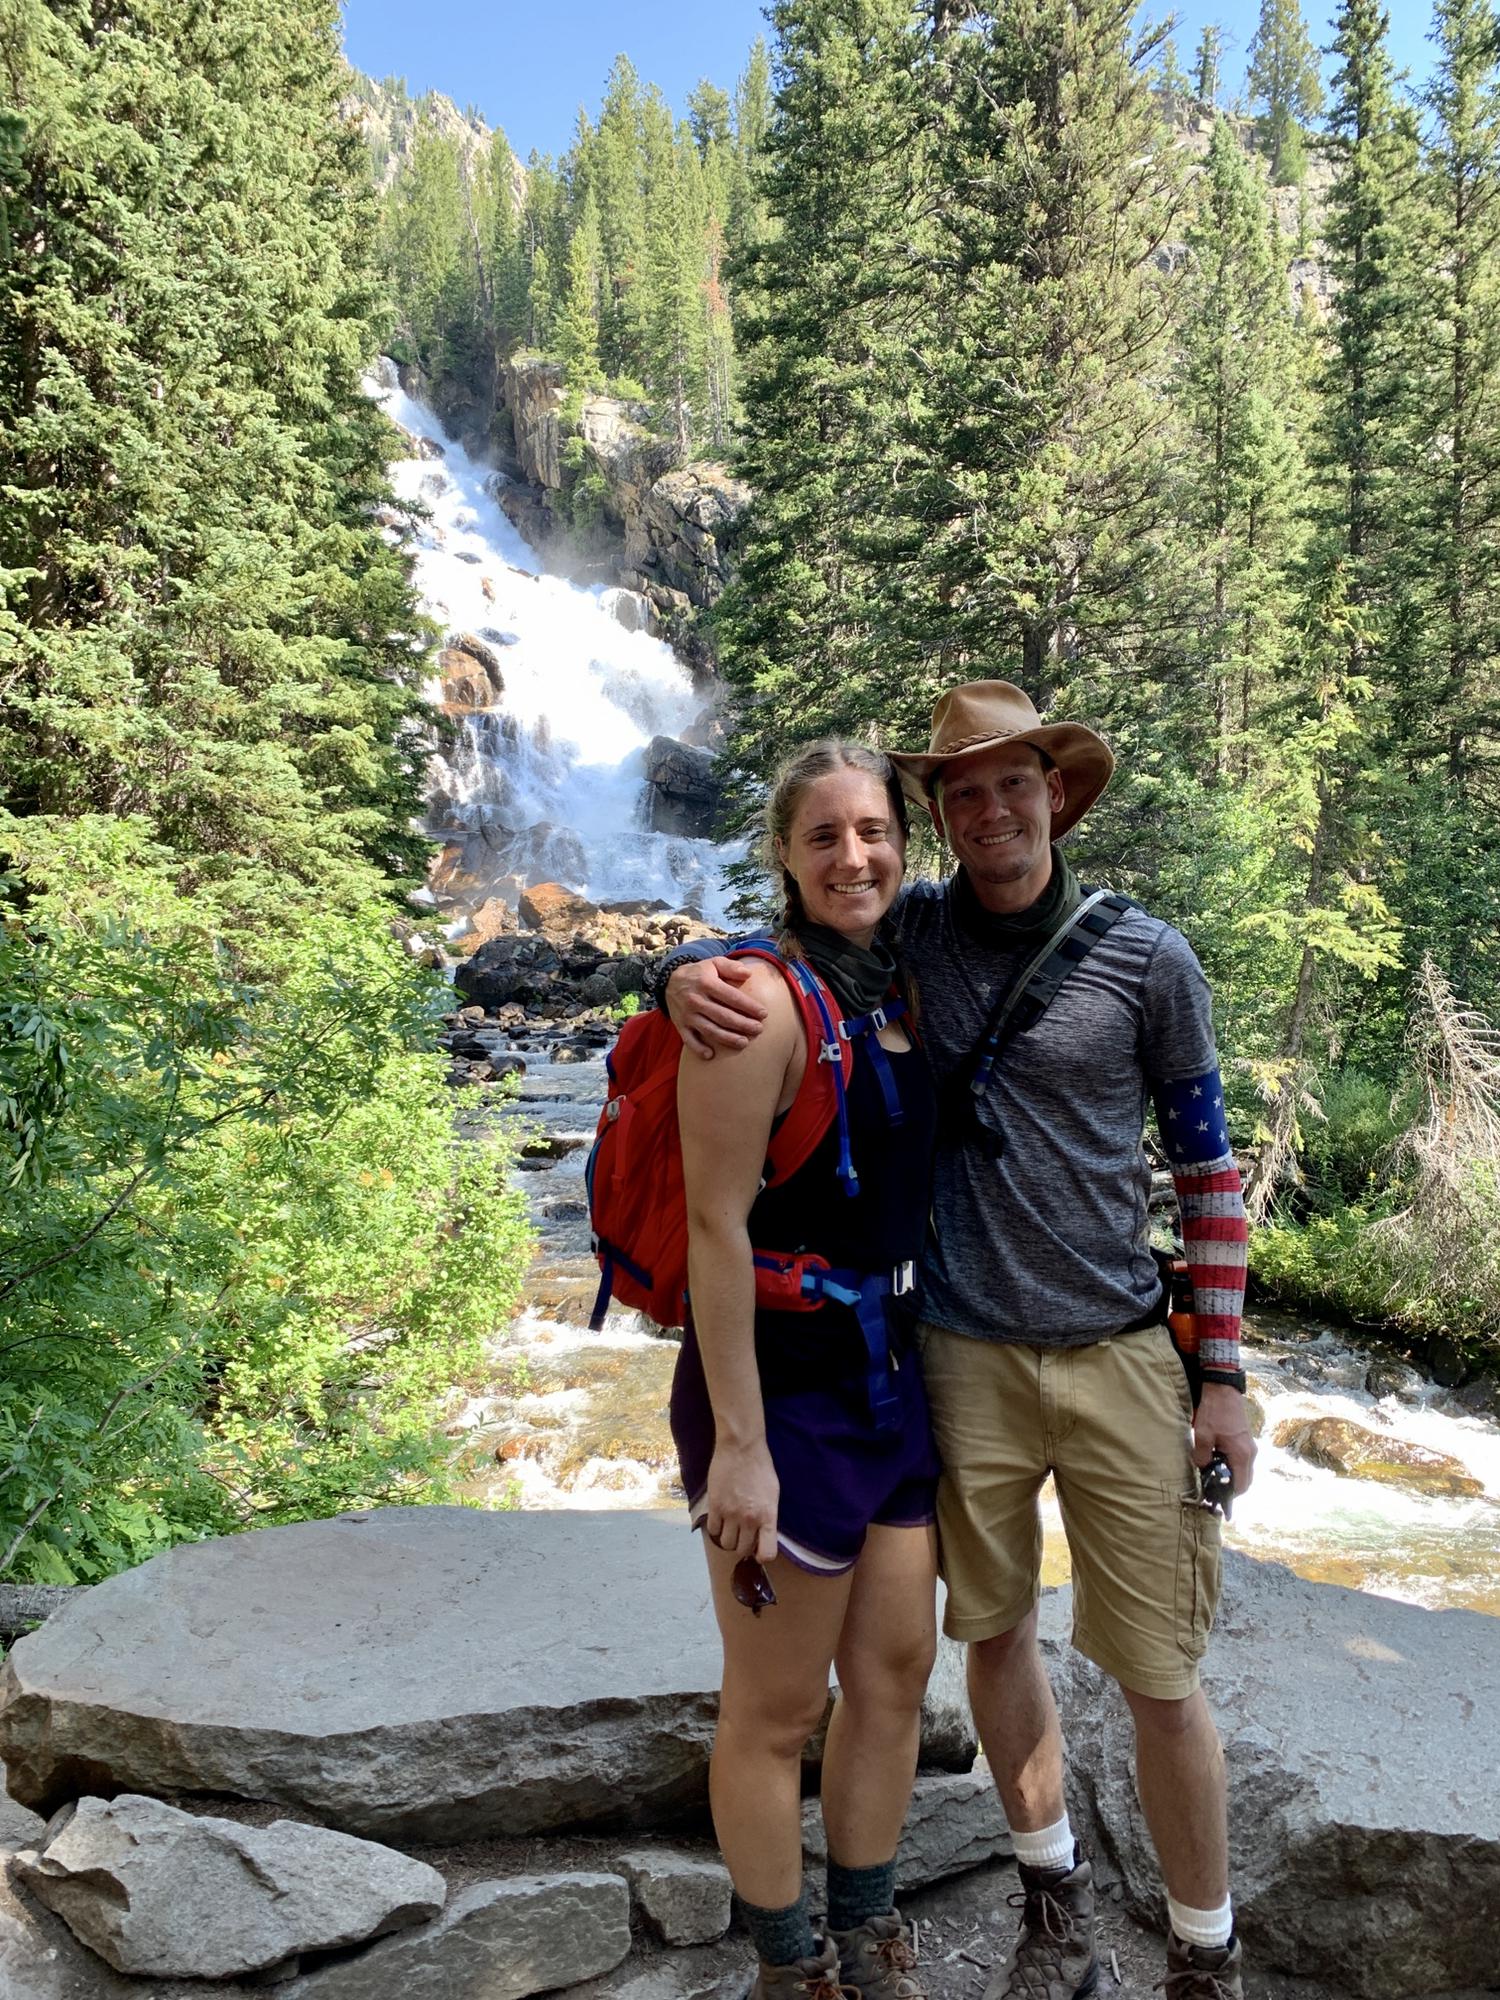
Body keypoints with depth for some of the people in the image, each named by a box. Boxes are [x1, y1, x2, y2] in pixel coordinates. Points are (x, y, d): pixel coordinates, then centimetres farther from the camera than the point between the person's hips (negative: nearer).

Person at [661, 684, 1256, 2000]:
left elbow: (1209, 1170, 1)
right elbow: (747, 956, 5)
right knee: (994, 1631, 17)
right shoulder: (906, 935, -2)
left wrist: (1224, 1372, -1)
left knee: (1159, 1674, 7)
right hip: (964, 1353, 2)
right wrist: (691, 980, -21)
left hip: (1121, 1355, -2)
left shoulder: (1148, 959, -5)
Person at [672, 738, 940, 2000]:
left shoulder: (895, 996, 7)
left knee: (896, 1675, 20)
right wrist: (738, 1444, -20)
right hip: (783, 1388, -8)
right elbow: (716, 1225, -20)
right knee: (777, 1711, 10)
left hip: (890, 1374, 8)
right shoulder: (763, 999, -18)